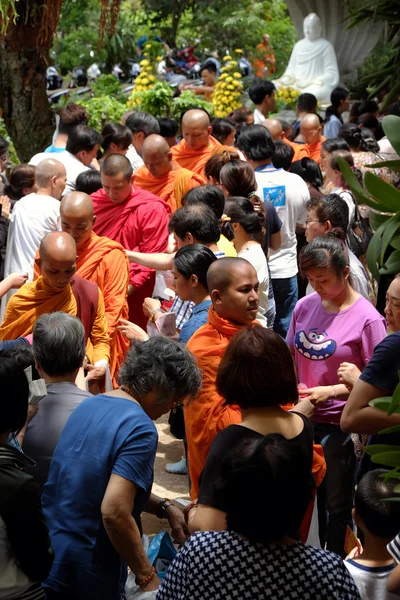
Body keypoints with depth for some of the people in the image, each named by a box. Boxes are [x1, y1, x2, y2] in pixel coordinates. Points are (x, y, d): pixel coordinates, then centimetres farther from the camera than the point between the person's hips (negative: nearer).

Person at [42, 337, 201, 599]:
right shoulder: (140, 428, -19)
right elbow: (114, 511, -27)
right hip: (86, 575, -8)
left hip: (47, 560, 8)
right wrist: (148, 577, -17)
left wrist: (164, 507, 10)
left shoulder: (88, 405, 7)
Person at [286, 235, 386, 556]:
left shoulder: (367, 319, -13)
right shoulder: (305, 306, 2)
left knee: (337, 505, 9)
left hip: (338, 424, -5)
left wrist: (330, 391, -21)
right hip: (301, 417, 5)